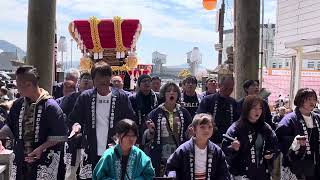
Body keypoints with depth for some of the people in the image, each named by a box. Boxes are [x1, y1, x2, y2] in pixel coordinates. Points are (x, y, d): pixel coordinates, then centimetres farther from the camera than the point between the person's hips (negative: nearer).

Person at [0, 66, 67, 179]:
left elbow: (59, 136, -13)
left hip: (44, 159, -5)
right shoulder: (18, 104, 4)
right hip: (20, 158, 5)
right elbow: (10, 127, 15)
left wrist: (41, 148, -19)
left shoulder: (50, 106, -14)